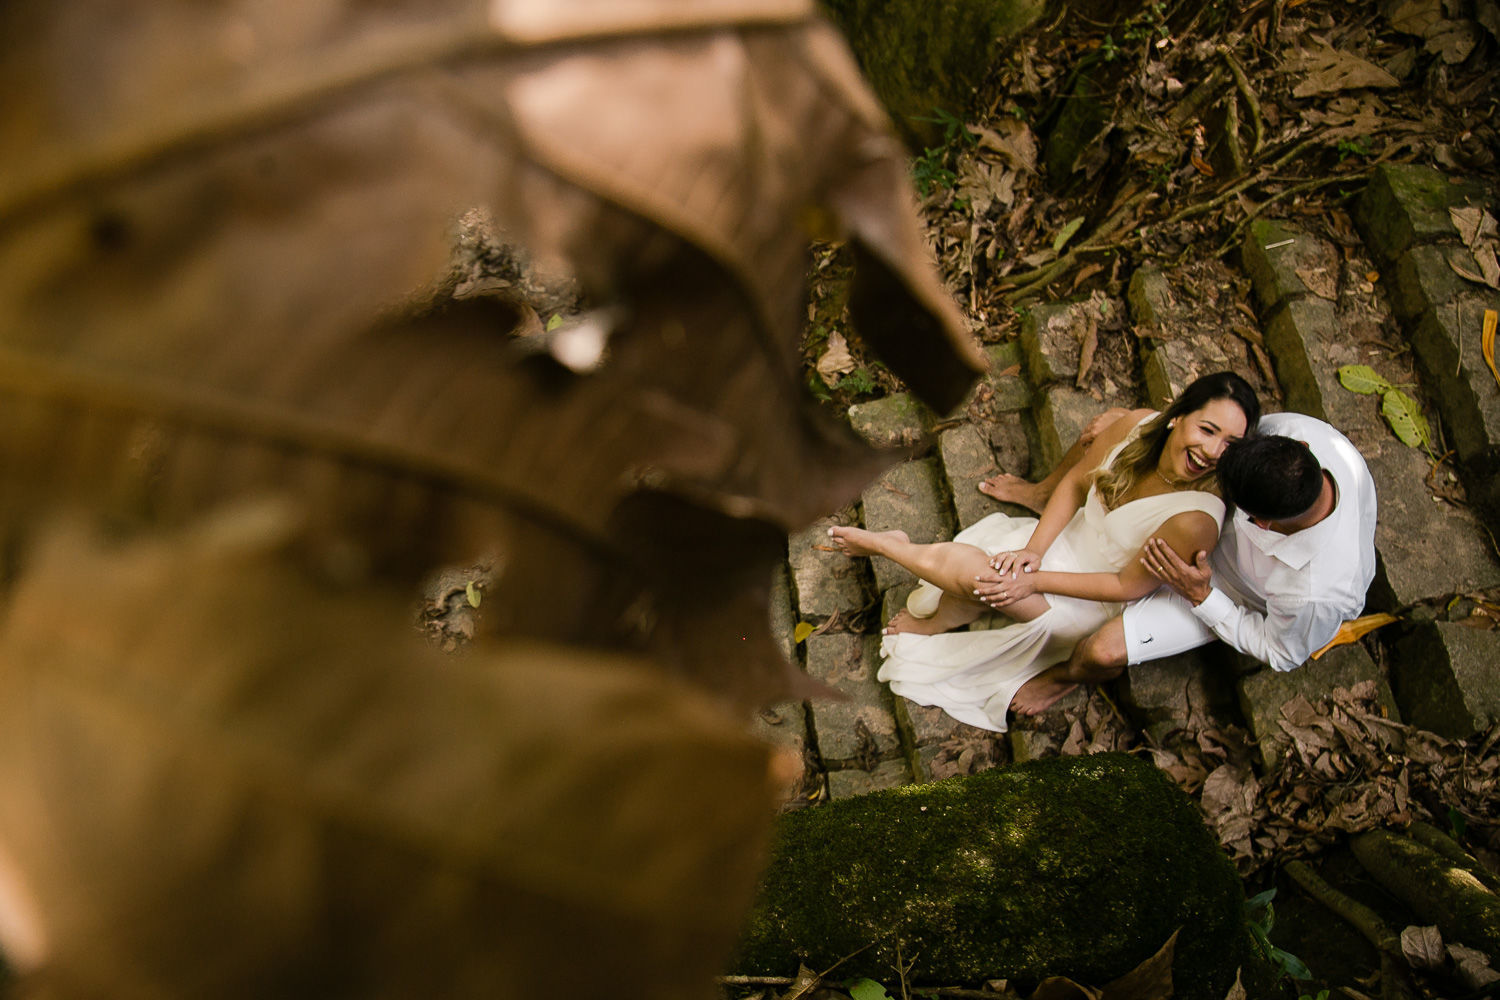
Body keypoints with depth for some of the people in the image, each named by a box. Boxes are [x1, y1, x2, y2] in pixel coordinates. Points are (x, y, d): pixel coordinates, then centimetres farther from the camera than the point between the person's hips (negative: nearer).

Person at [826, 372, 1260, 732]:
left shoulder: (1194, 519, -34)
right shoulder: (1140, 426, -19)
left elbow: (1127, 585, -21)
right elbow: (1076, 482, -4)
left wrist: (1035, 581, -22)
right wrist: (1033, 550, -16)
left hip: (1092, 603, -4)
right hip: (1069, 537, 5)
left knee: (970, 569, -21)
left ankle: (882, 543, 9)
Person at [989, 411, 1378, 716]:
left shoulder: (1314, 594, -44)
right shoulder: (1297, 430, -36)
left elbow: (1279, 652, -20)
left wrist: (1198, 595, -29)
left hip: (1232, 589, -5)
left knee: (1103, 652, -16)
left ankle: (1069, 675, 27)